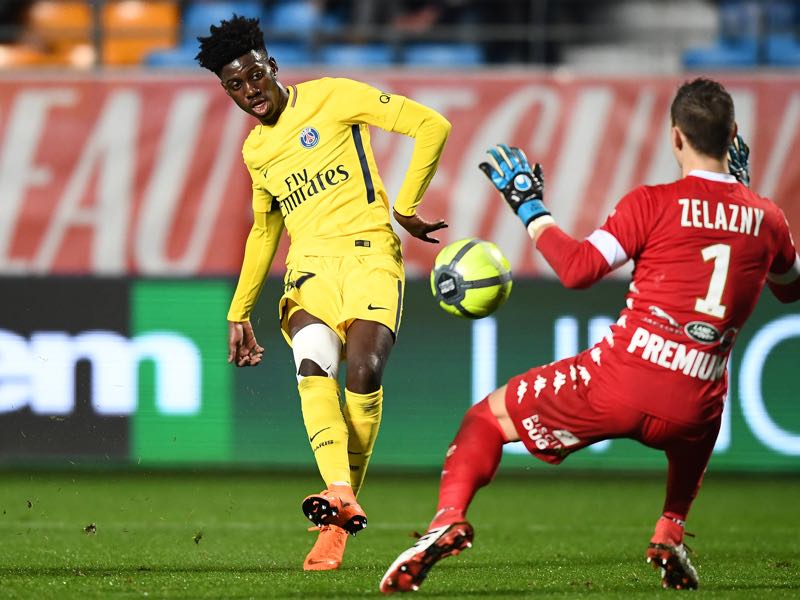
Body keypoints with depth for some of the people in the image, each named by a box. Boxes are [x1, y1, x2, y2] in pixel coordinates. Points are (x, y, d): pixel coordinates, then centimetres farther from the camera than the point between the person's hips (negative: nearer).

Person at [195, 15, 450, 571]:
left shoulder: (331, 98, 2)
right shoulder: (255, 150, 20)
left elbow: (431, 125, -2)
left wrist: (406, 206, -4)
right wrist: (240, 311, 34)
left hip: (367, 250, -4)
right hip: (309, 265, 4)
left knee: (364, 369, -26)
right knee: (313, 364, -27)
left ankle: (340, 519, -13)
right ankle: (341, 497, -45)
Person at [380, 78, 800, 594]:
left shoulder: (653, 203, -6)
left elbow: (578, 268, -11)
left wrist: (529, 209, 4)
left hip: (619, 383, -4)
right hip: (690, 410, 4)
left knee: (488, 417, 14)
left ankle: (450, 517, -10)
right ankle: (670, 535, 26)